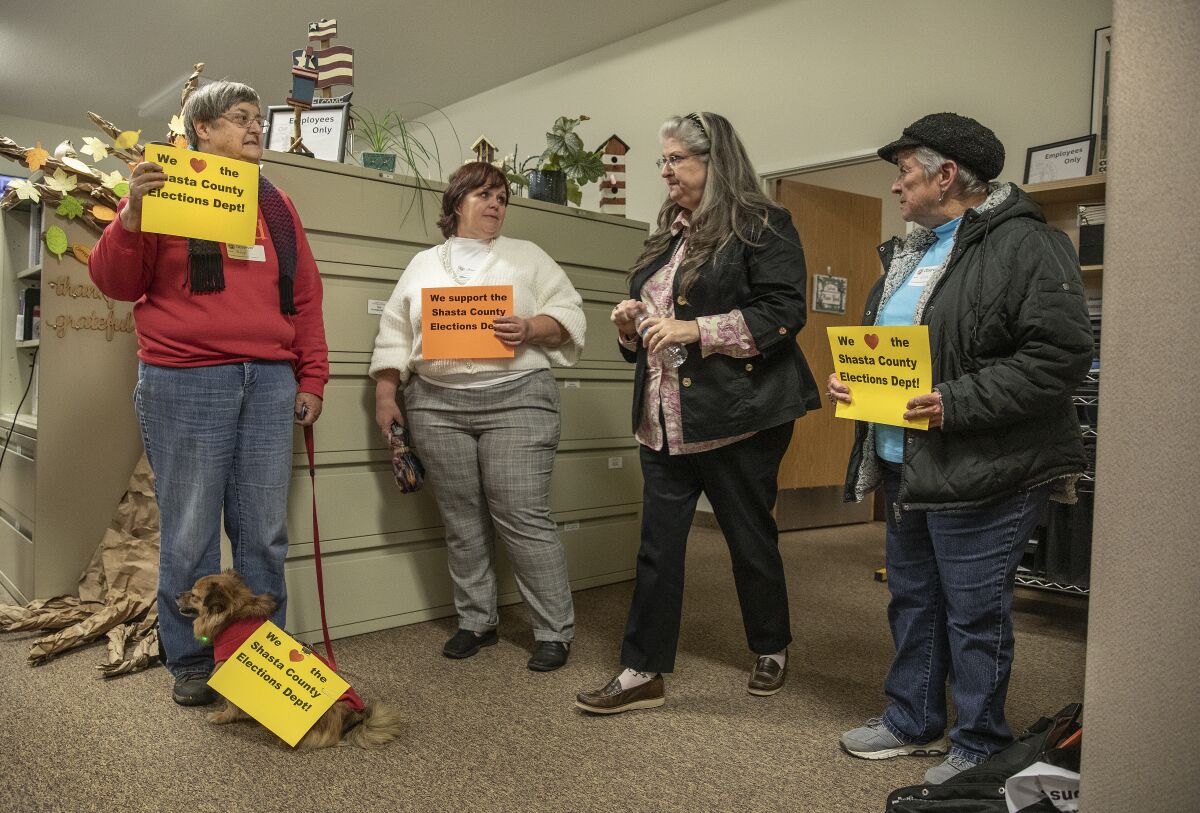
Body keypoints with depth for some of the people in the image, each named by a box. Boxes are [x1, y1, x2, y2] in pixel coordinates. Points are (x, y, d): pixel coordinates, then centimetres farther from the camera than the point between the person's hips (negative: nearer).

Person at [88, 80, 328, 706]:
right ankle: (191, 661, 17)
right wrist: (131, 216, -13)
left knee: (265, 532, 5)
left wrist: (312, 377, 12)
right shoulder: (166, 190, 7)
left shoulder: (276, 205, 19)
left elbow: (305, 297, 18)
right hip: (184, 382, -3)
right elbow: (116, 284, 4)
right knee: (190, 532, 1)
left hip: (270, 383, 4)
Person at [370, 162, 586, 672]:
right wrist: (386, 396, 5)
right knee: (462, 522, 8)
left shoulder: (529, 257, 11)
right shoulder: (423, 265, 17)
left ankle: (555, 631, 5)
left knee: (523, 519, -6)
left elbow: (569, 314, 4)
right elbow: (395, 335, 15)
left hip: (515, 400, -3)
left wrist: (529, 328, -15)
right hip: (437, 405, 3)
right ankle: (477, 622, 22)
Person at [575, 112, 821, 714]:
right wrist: (632, 323, 3)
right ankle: (643, 672, 15)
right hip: (665, 419, 7)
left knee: (750, 539, 9)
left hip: (738, 416, -6)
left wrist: (698, 330, -21)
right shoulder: (669, 236, 18)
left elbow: (784, 312, -15)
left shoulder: (762, 228, -5)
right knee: (657, 545, 6)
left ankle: (771, 651, 32)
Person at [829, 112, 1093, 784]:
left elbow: (1063, 352, -19)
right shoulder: (909, 254, 16)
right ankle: (914, 721, 36)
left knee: (975, 615, 4)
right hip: (905, 468, 9)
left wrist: (959, 403, -24)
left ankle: (981, 749, 23)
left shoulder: (1024, 243, -11)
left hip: (982, 475, -9)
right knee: (913, 601, 18)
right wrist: (853, 382, 5)